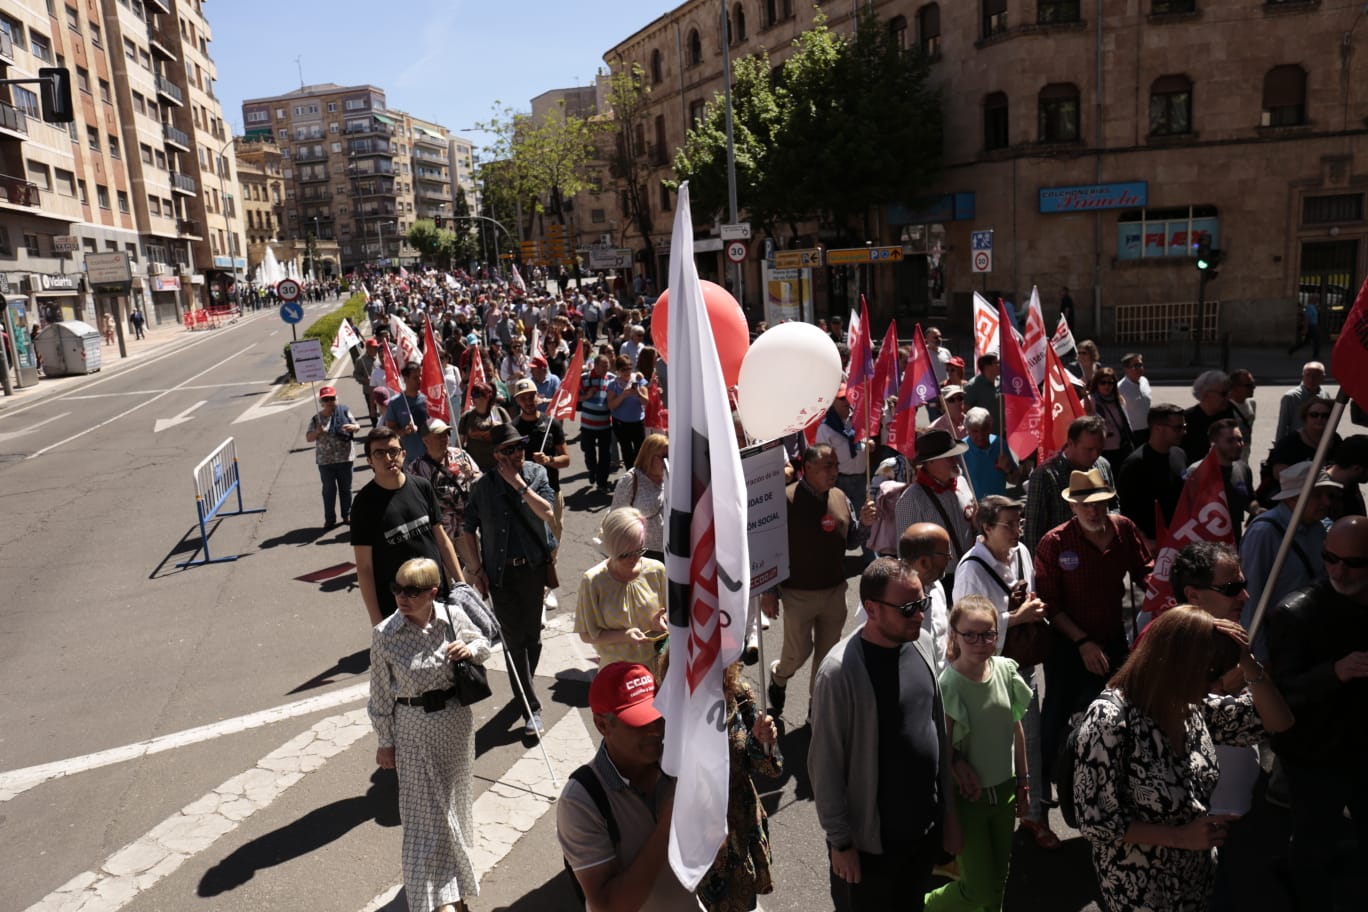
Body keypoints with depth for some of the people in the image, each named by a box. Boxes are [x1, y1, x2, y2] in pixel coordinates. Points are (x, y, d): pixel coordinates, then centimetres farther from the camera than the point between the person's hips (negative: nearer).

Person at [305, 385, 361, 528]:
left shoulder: (344, 411, -2)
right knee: (329, 490, 8)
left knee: (346, 488, 11)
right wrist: (317, 432, -20)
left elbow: (358, 426, -2)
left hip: (344, 458, 0)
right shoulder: (316, 418, -1)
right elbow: (308, 438, 0)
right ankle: (330, 518, 18)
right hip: (325, 461, 0)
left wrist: (352, 427, -25)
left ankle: (347, 515, 25)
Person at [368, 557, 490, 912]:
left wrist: (471, 649, -15)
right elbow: (381, 693, -6)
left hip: (456, 720, 3)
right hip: (414, 727, -3)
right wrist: (385, 742, 0)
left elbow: (483, 644, 9)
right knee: (428, 810, 2)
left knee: (454, 798, 20)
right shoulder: (384, 634, -15)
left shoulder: (454, 617, -11)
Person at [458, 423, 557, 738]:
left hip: (534, 568, 0)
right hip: (501, 573, 0)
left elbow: (548, 513, -16)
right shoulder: (482, 487, -1)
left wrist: (519, 484, -19)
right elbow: (468, 531, 6)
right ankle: (531, 707, 8)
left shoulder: (537, 474, -1)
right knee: (514, 639, 0)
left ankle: (524, 687, 35)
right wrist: (476, 570, 0)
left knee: (532, 635, 11)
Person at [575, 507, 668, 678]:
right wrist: (624, 635, -22)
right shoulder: (593, 581, -14)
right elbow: (587, 635, -8)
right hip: (616, 670, -2)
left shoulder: (656, 570, -7)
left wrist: (660, 622, -13)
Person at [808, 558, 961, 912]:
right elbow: (825, 765, -17)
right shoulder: (840, 673, -24)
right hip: (870, 839, -6)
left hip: (926, 827, 6)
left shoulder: (919, 649, -3)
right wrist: (840, 841, -12)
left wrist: (949, 810, 11)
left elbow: (939, 734, 7)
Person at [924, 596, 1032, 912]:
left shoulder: (1006, 670, -7)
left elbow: (1015, 728, 5)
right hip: (967, 797, -5)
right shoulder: (947, 687, -24)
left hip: (1004, 791, 5)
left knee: (998, 878, 19)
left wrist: (1023, 782, 10)